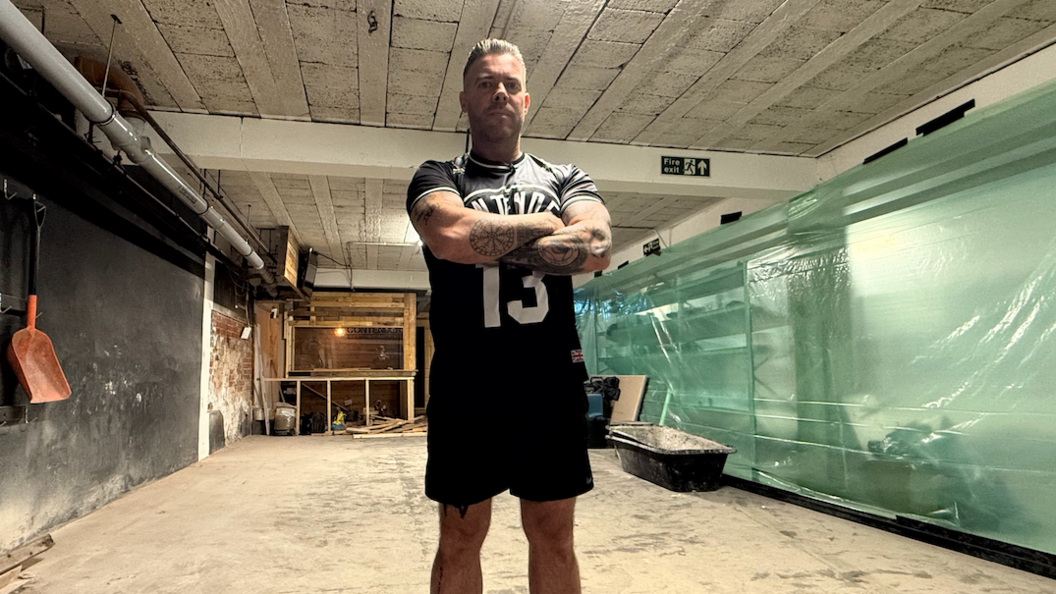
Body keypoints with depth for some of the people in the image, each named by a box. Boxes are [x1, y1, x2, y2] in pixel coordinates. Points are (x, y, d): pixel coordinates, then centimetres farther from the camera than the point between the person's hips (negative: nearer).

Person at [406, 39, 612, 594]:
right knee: (460, 537, 11)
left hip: (552, 386, 2)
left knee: (553, 537, 13)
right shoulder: (436, 177, 7)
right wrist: (543, 224, -5)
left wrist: (491, 246, -12)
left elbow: (595, 249, -9)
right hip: (466, 387, -1)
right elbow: (453, 237, -17)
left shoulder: (565, 179, 12)